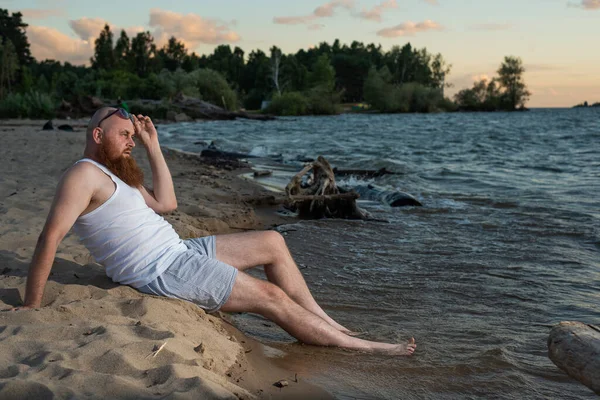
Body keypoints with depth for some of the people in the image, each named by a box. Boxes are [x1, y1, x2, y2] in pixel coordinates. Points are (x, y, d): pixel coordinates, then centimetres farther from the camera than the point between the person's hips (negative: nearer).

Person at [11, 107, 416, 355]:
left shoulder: (116, 175, 19)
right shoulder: (84, 175, -13)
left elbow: (166, 202, 17)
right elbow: (50, 238, -21)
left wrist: (152, 146, 15)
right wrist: (32, 306, -23)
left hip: (179, 252, 11)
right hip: (162, 272, -11)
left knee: (273, 242, 8)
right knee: (272, 297, -9)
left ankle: (328, 322, 11)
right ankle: (364, 346, 3)